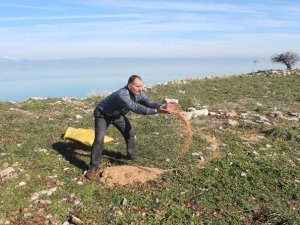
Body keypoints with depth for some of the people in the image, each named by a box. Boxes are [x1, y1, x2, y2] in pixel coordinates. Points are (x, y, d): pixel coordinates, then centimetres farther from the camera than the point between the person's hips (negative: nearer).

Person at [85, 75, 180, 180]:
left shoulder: (138, 93, -18)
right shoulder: (122, 94, -43)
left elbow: (149, 102, -30)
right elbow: (135, 108, -55)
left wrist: (161, 106, -50)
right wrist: (156, 111, -64)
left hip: (117, 114, 8)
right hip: (102, 114, -7)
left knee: (129, 133, 8)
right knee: (99, 139, -18)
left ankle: (132, 156, 29)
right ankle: (93, 167, -7)